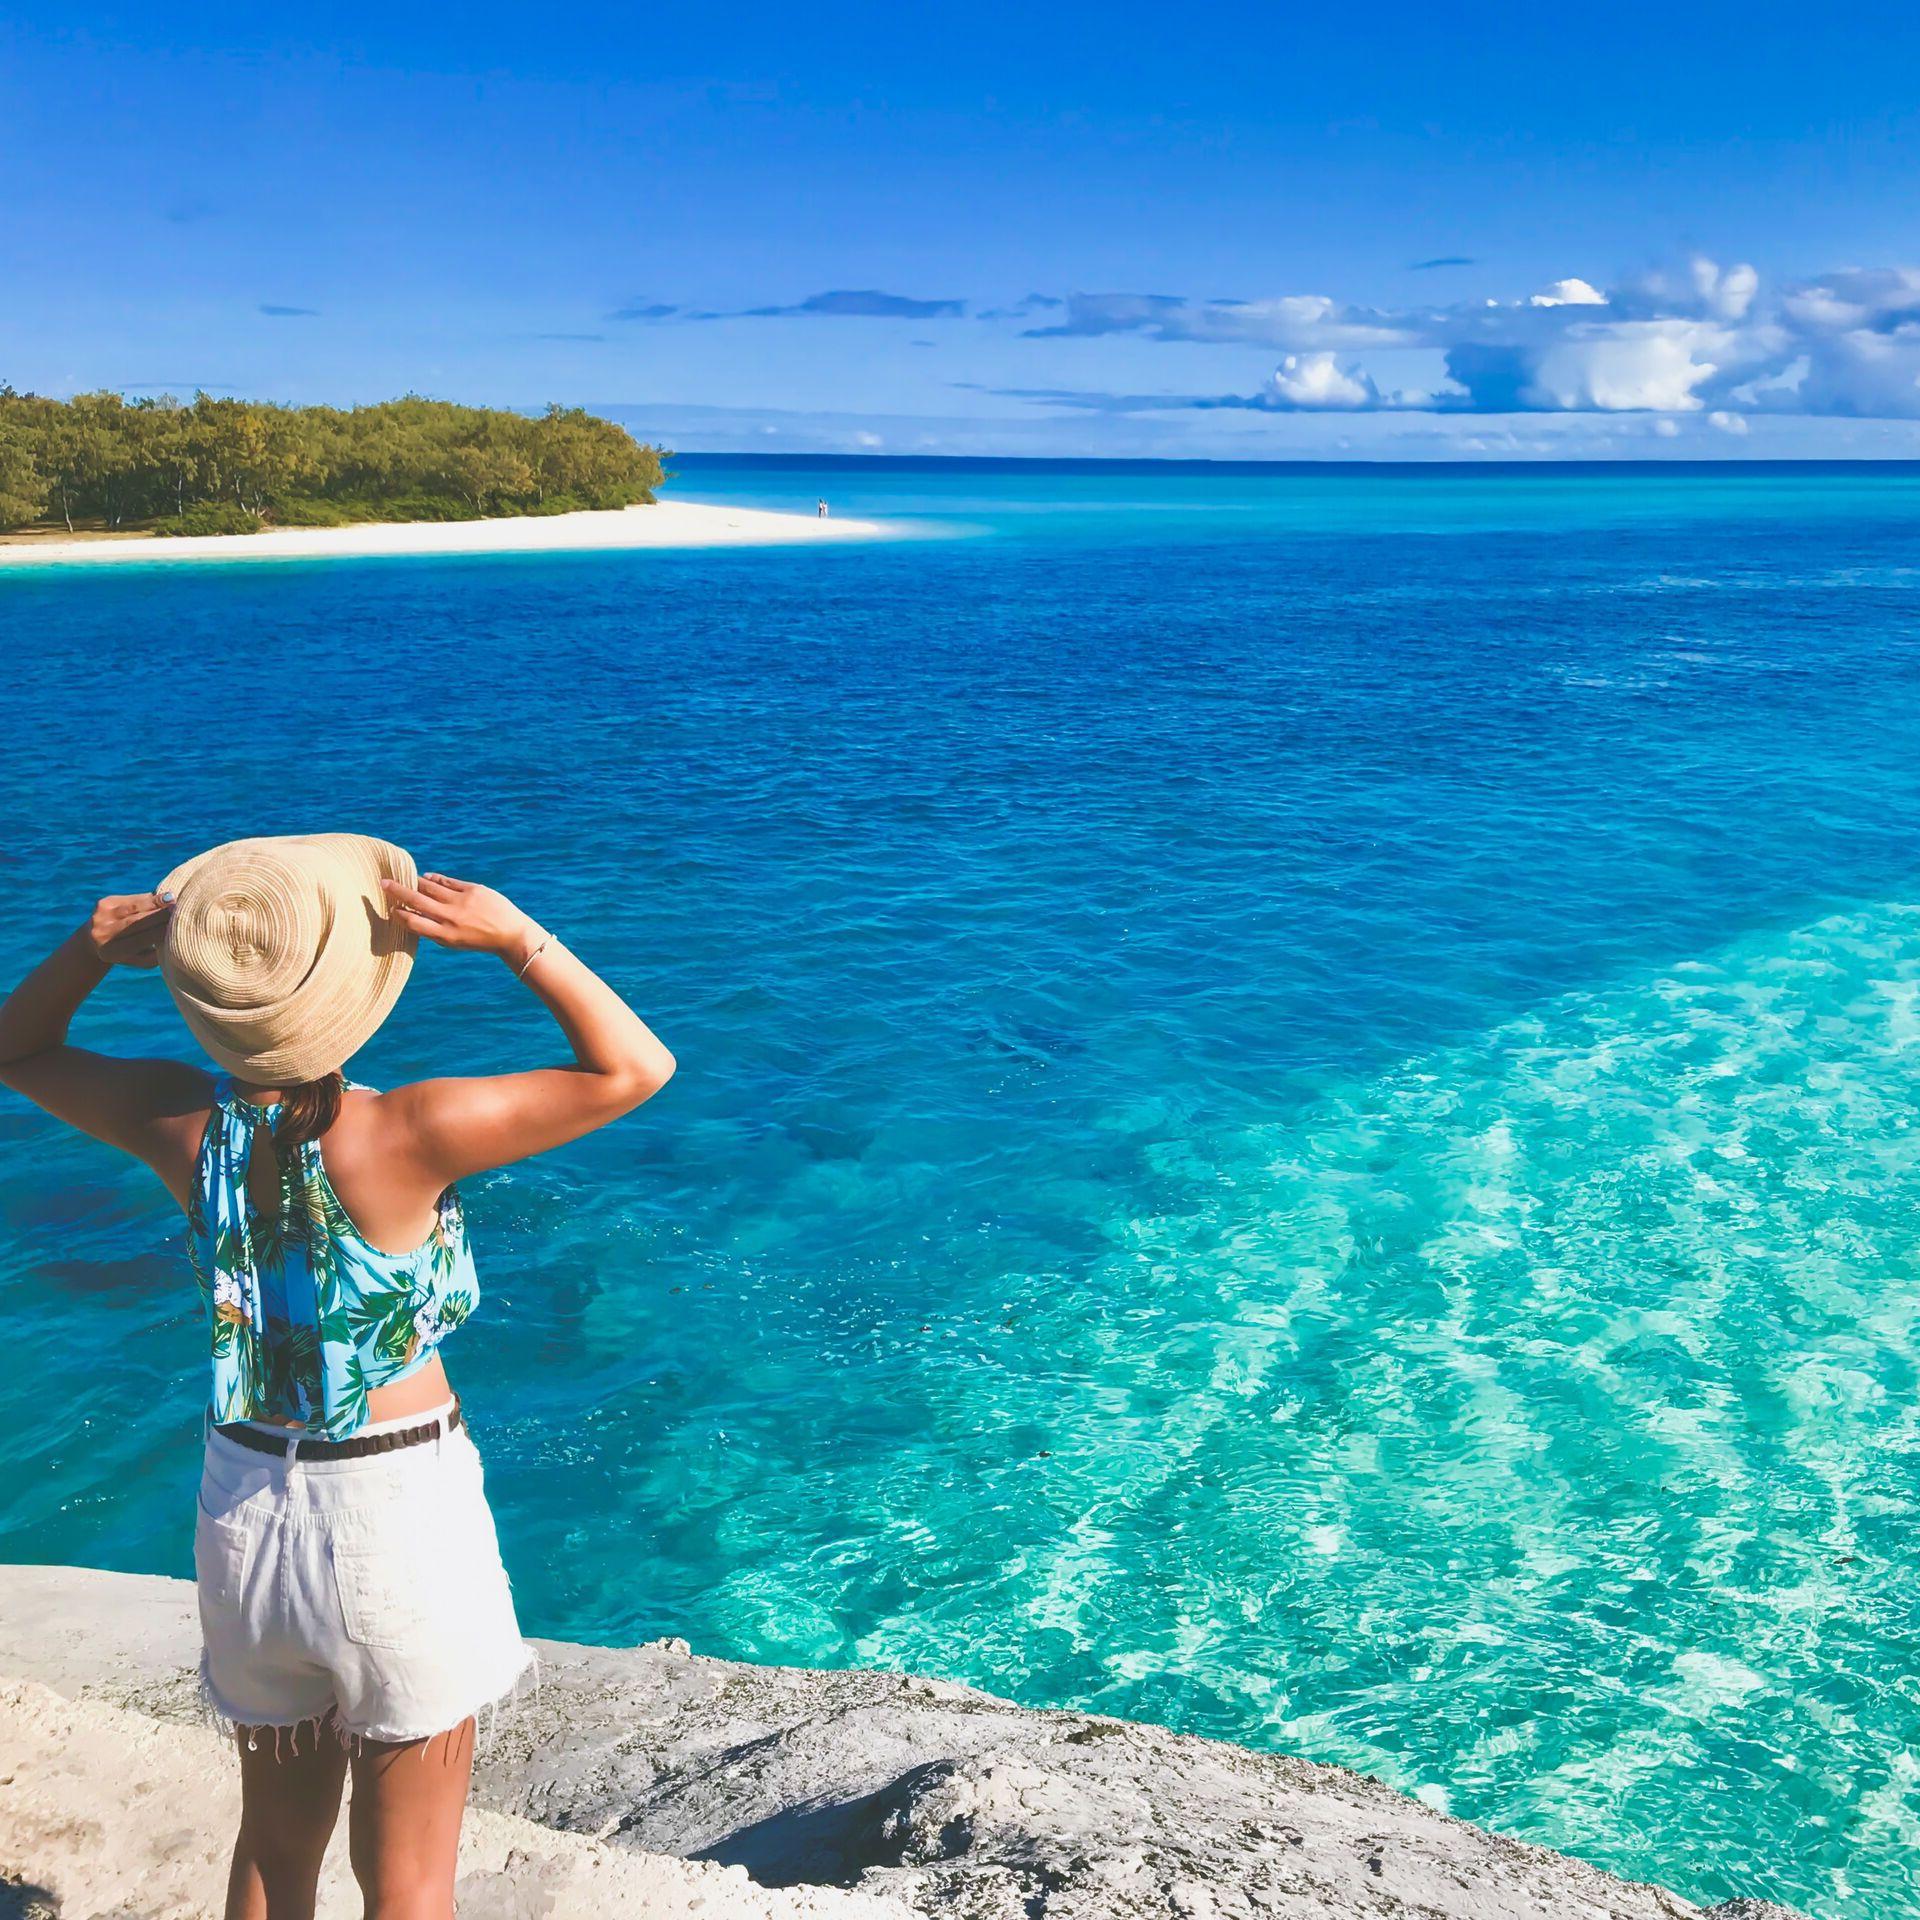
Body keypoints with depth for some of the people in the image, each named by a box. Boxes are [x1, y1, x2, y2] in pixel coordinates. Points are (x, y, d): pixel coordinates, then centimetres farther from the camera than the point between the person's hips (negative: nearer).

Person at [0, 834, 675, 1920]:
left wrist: (93, 949, -10)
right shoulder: (402, 1136, -24)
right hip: (402, 1507, -4)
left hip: (245, 1510, 5)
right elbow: (634, 1067, -16)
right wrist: (518, 939, -22)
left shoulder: (184, 1128, -12)